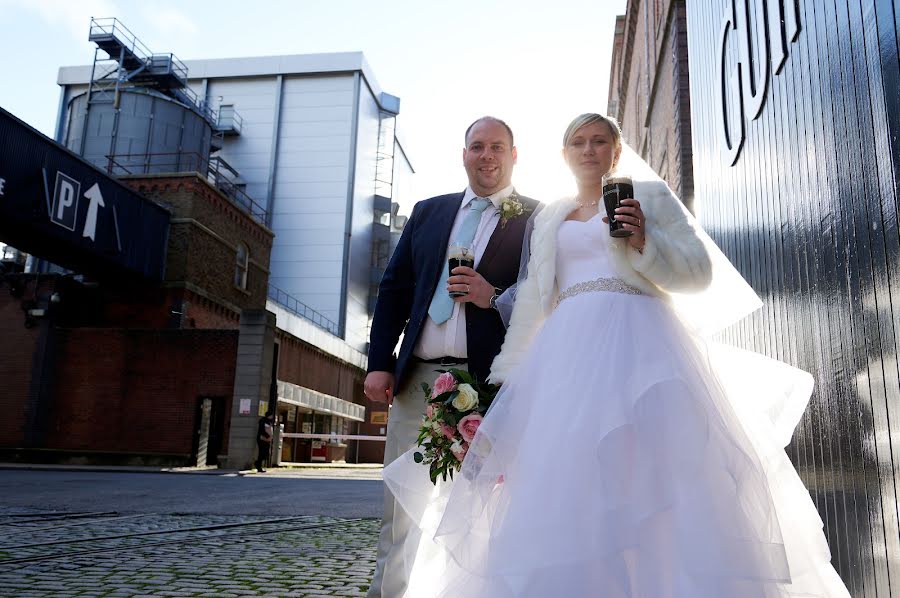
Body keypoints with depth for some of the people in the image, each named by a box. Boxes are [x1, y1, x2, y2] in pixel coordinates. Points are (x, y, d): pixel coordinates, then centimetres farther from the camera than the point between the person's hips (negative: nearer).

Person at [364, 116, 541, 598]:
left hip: (489, 381, -3)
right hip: (416, 378, 4)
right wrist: (380, 362, 5)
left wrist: (495, 298, -16)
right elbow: (393, 290, 13)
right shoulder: (428, 212, 16)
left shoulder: (537, 221, 5)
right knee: (401, 504, 8)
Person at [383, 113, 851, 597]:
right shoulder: (549, 218, 23)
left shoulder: (649, 194, 13)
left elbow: (700, 272, 6)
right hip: (568, 351, 4)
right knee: (563, 478, -4)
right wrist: (509, 378, 13)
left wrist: (645, 243, -11)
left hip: (635, 342, -3)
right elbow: (533, 303, 20)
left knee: (645, 472, -13)